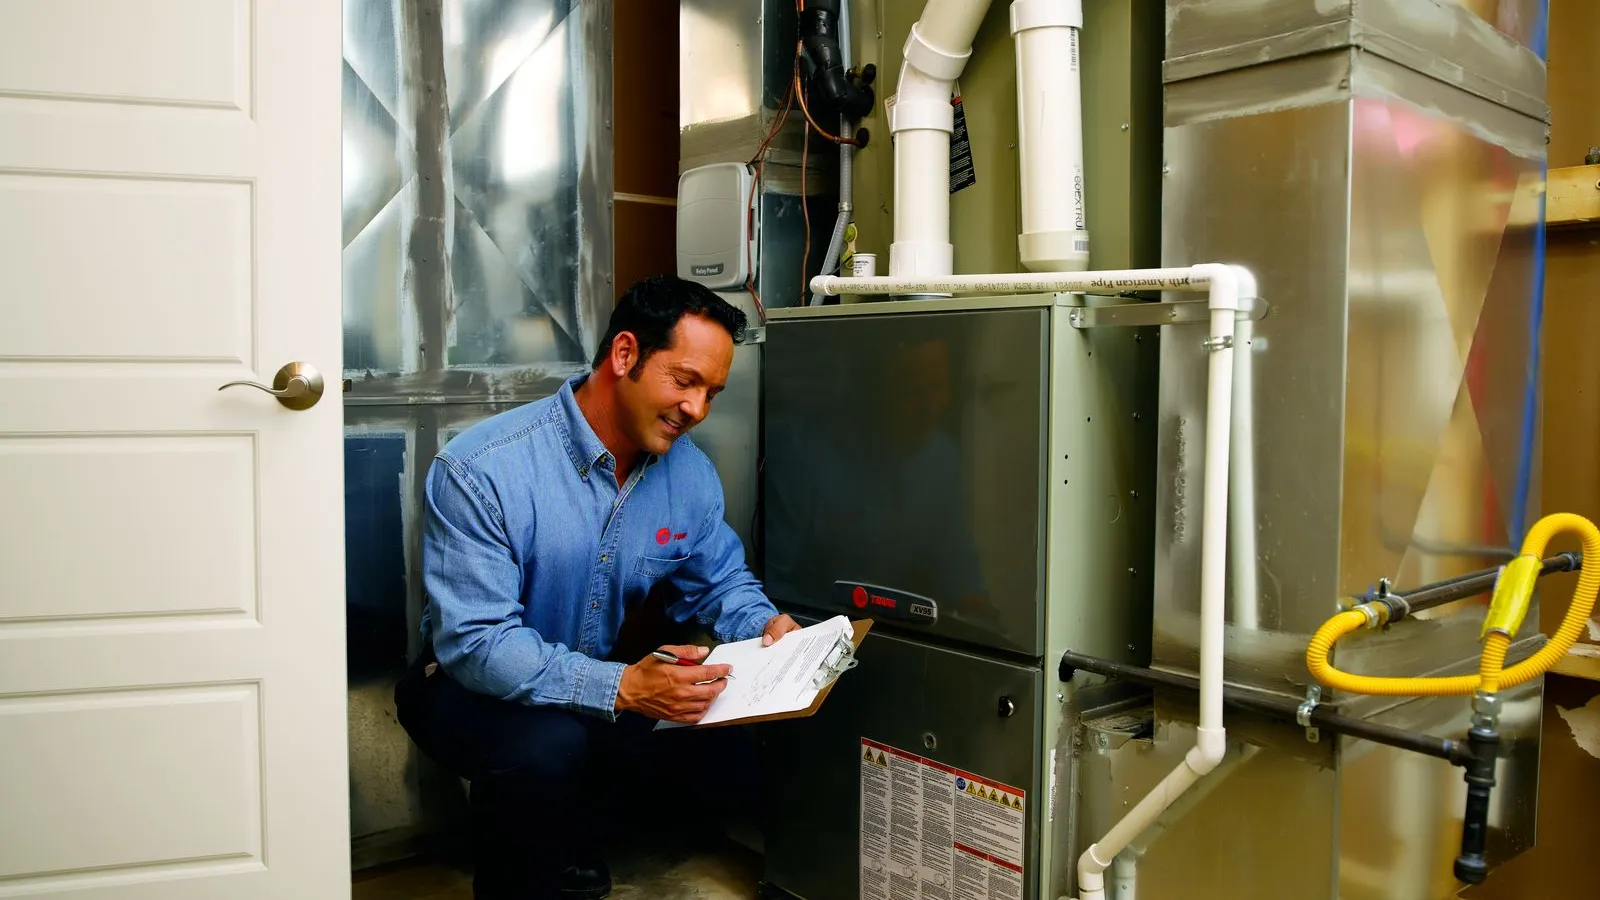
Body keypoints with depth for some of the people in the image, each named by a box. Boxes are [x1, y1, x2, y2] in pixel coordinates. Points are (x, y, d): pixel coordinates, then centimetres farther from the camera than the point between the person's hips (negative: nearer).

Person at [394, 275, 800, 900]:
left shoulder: (690, 473, -5)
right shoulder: (479, 471, -25)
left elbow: (721, 579, 9)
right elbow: (475, 642, -29)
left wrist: (765, 626, -15)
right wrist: (620, 687, -41)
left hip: (611, 680, 6)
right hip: (475, 688, -6)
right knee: (547, 745, -37)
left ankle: (563, 832, 12)